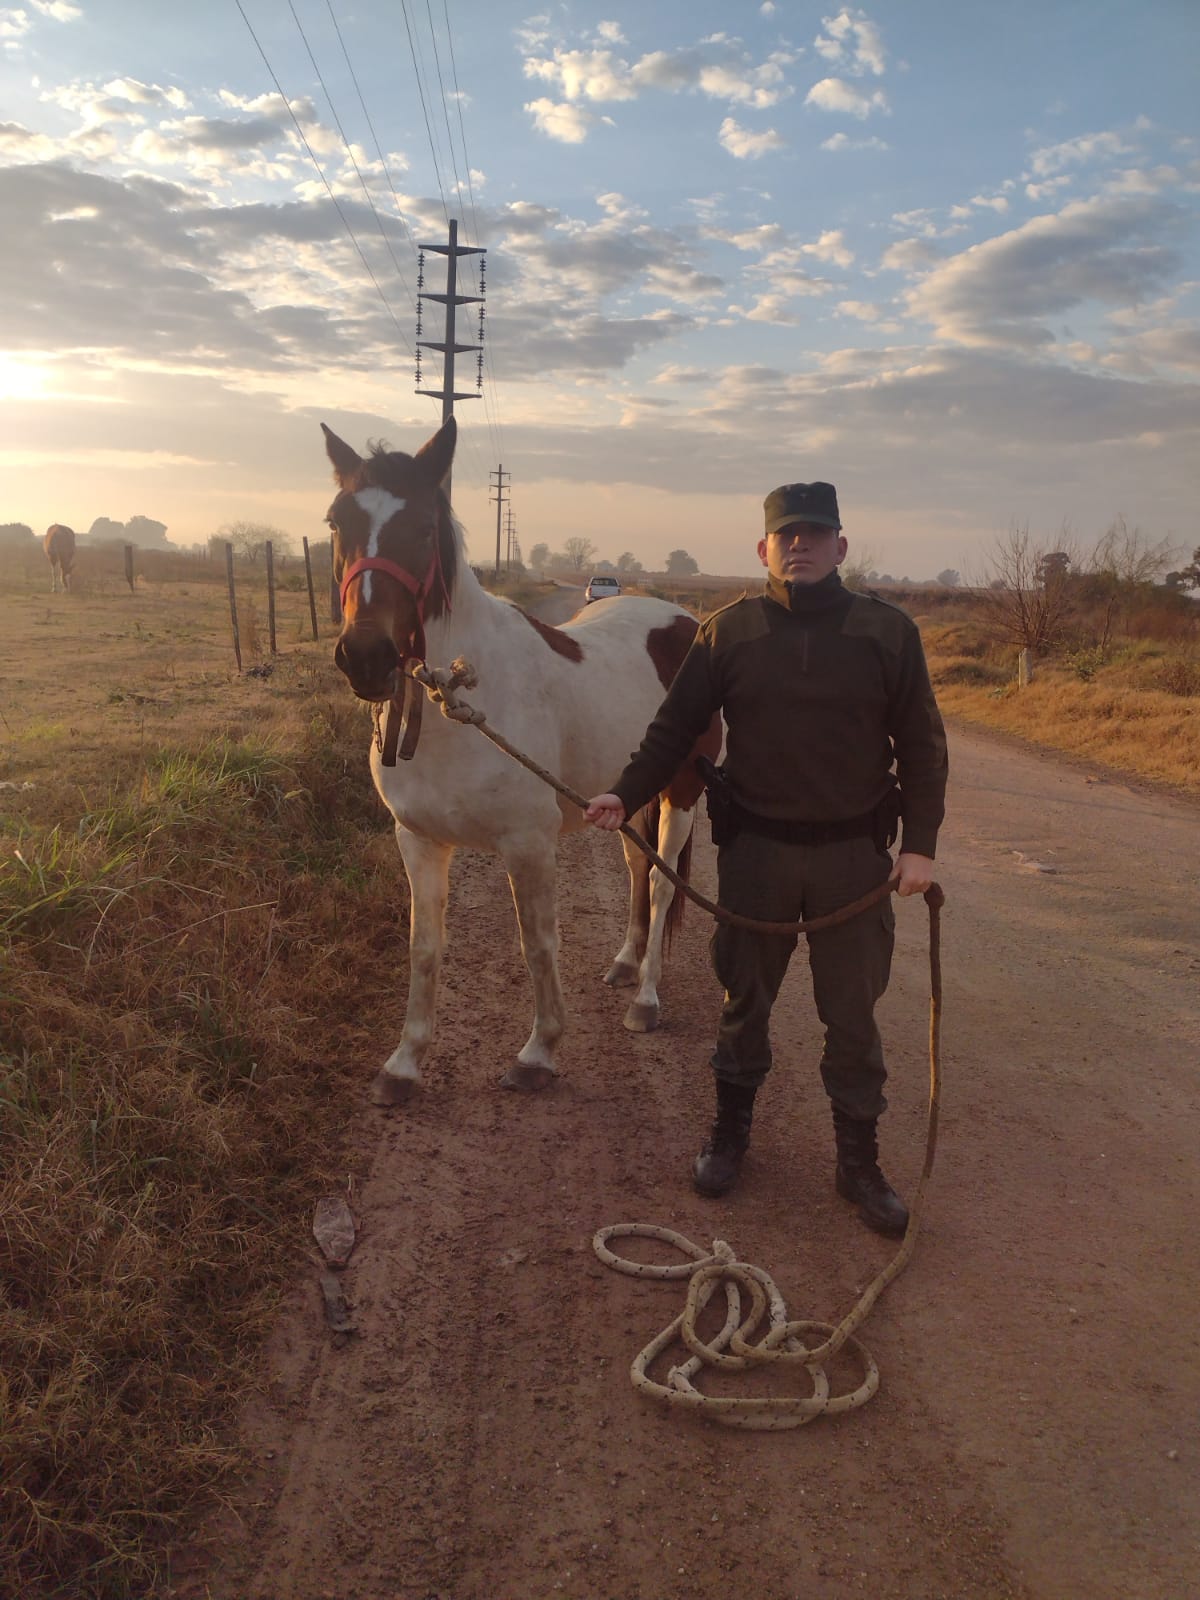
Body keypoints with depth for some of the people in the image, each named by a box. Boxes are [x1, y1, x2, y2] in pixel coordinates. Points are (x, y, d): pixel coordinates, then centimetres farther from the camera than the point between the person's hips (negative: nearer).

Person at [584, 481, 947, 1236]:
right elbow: (675, 728, -1)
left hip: (854, 853, 0)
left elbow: (923, 744, -1)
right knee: (745, 1002, 15)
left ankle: (860, 1160, 25)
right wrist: (625, 794, -16)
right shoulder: (729, 631, -2)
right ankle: (731, 1131, 34)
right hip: (754, 848, 1)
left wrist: (920, 844, -8)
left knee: (852, 1016, 9)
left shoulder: (889, 631, -4)